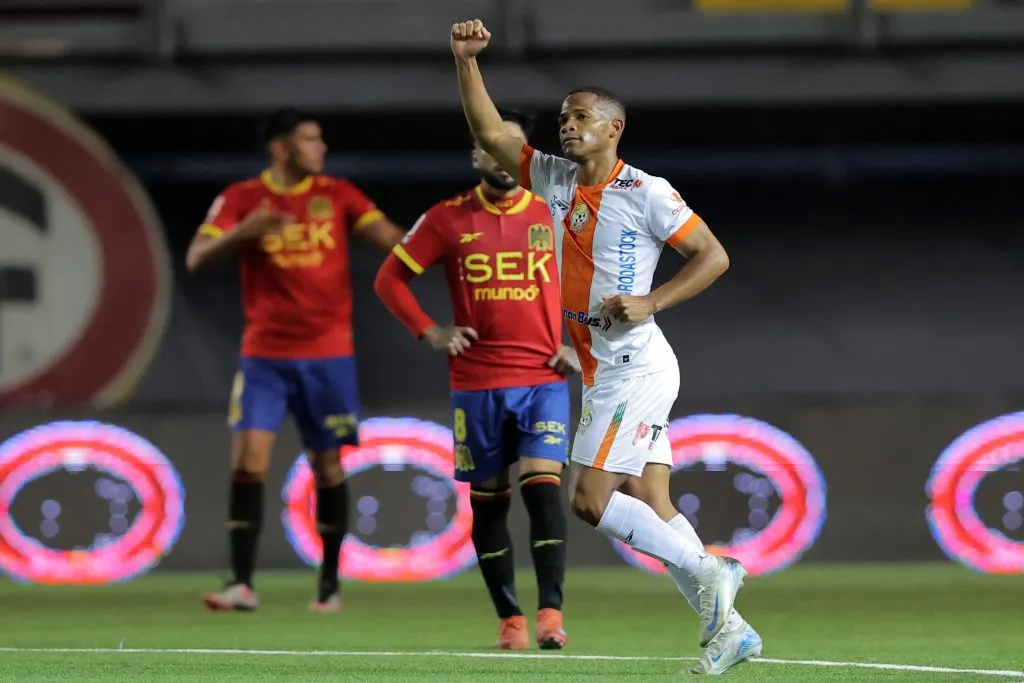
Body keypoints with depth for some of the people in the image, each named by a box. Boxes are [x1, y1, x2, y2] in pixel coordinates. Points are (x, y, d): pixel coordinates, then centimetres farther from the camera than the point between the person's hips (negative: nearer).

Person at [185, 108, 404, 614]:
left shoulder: (337, 195, 3)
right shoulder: (242, 199, -1)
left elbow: (391, 238, -8)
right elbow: (197, 259, -9)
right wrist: (243, 232, -27)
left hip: (328, 354, 1)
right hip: (265, 354, -1)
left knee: (327, 465, 4)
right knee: (248, 457, -13)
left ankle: (330, 583, 17)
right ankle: (242, 583, -11)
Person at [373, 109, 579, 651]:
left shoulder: (554, 216, 3)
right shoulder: (448, 219, 1)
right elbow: (390, 277, 7)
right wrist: (429, 332, -3)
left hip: (543, 379, -1)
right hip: (475, 382, 1)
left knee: (543, 488, -15)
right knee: (488, 500, 4)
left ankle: (551, 614, -16)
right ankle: (509, 620, 11)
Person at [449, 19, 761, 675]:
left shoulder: (646, 193, -10)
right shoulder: (555, 178, 9)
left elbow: (714, 255, -8)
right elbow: (490, 133, 9)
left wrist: (651, 303, -18)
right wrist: (467, 60, -2)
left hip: (636, 367, -8)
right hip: (603, 371, 8)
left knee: (592, 500, -14)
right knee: (652, 514, 5)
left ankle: (709, 572, -7)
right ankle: (726, 627, 7)